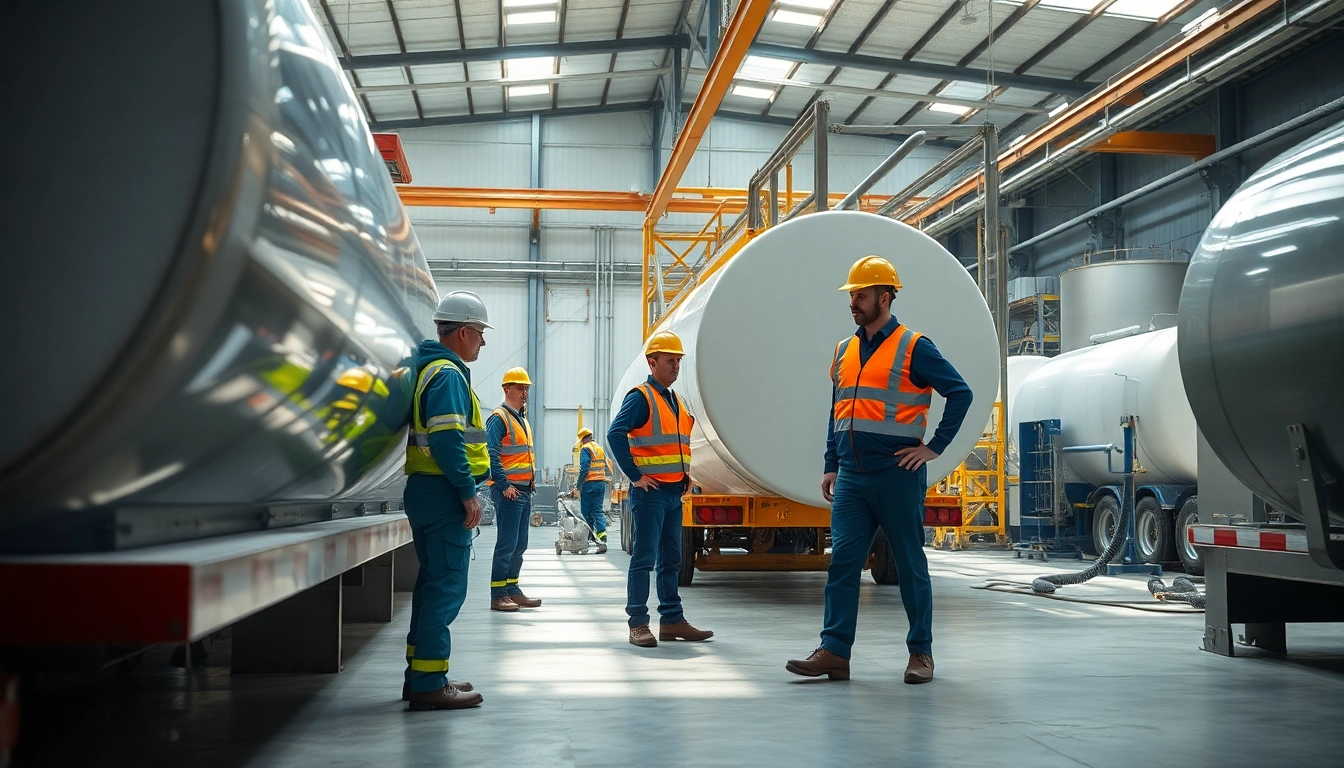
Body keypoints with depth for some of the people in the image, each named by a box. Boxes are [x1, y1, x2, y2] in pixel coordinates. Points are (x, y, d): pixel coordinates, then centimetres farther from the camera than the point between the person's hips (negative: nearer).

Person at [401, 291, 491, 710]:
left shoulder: (431, 369, 19)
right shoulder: (448, 374, -13)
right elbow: (447, 439, -23)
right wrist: (468, 491, -20)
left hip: (426, 491, 11)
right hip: (443, 492, -11)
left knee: (433, 582, 16)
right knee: (446, 587, -8)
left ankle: (421, 675, 23)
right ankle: (428, 684, -6)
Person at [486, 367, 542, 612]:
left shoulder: (522, 419, 19)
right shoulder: (499, 418, -9)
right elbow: (492, 455, -18)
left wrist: (532, 480, 16)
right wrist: (504, 485, -21)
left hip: (524, 490, 9)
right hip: (508, 490, -9)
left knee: (520, 544, 12)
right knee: (507, 543, -8)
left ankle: (512, 589, 19)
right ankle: (498, 595, -5)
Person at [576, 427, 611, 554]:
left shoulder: (585, 449, -7)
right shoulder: (600, 449, 16)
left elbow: (584, 468, -16)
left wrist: (579, 486, -12)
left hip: (589, 484, -7)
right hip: (601, 483, 7)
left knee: (586, 512, 3)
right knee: (598, 511, 5)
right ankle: (602, 538, -11)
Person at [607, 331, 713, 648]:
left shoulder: (676, 401, 17)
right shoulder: (640, 397, -10)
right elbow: (615, 434, -22)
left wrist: (686, 474, 13)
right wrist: (635, 475, -20)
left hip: (675, 491, 9)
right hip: (650, 491, -9)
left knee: (671, 559, 12)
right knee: (644, 558, -6)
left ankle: (672, 620, 18)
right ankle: (638, 624, -3)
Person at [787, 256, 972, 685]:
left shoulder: (913, 347, -4)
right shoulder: (844, 351, 15)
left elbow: (960, 393, -6)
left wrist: (935, 447, -9)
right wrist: (831, 466, 14)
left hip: (897, 476, -5)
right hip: (851, 479, 5)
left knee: (910, 565, 4)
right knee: (842, 561, -1)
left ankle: (921, 653, 14)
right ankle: (834, 652, 0)